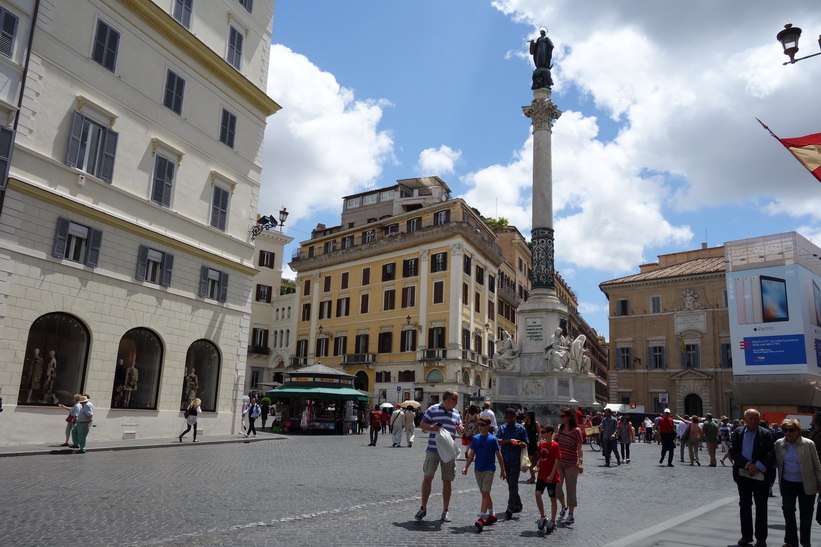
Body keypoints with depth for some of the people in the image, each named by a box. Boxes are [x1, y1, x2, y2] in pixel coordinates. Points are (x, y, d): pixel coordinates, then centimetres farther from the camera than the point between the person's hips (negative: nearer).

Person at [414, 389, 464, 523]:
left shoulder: (456, 413, 12)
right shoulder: (433, 410, -1)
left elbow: (460, 430, 19)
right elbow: (422, 424, 0)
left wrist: (460, 429, -5)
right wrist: (434, 428, -16)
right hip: (433, 450, -3)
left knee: (447, 481, 6)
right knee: (427, 477, -4)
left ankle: (445, 511, 17)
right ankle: (423, 508, 9)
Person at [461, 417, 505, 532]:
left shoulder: (493, 439, -7)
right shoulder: (475, 438, 3)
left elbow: (499, 455, -1)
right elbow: (471, 454, 6)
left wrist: (503, 470, 3)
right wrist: (466, 467, -2)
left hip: (489, 469, -5)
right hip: (478, 470, 5)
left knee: (485, 493, -11)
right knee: (485, 494, 14)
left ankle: (481, 518, -14)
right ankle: (492, 515, 29)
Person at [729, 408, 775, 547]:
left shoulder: (766, 434, -5)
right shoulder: (737, 432, 0)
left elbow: (771, 455, -8)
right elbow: (733, 451, -5)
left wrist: (758, 467, -16)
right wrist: (748, 465, -16)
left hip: (761, 475, -2)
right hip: (742, 474, 2)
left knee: (761, 507, 7)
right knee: (744, 506, 9)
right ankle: (746, 536, 19)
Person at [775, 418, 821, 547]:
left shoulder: (808, 444, -10)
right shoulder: (779, 443, -2)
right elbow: (777, 463, 9)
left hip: (806, 484, -2)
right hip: (787, 483, 2)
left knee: (806, 514, 10)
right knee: (788, 512, 6)